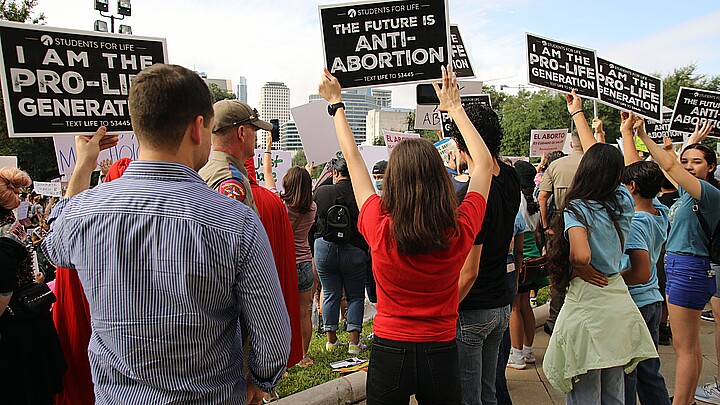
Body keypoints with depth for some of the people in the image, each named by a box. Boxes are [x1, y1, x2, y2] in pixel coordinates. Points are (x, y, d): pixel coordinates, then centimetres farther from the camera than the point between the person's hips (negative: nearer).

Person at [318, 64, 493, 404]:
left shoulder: (380, 229, -20)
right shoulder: (460, 230, -17)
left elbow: (352, 157, -5)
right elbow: (484, 163, 0)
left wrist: (336, 103, 8)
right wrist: (454, 107, 7)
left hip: (389, 353, -1)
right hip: (441, 354, 2)